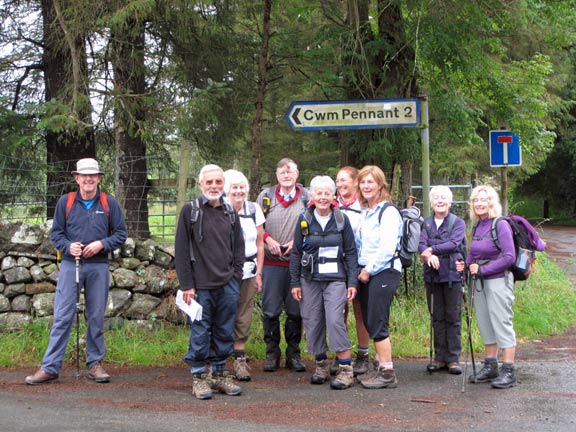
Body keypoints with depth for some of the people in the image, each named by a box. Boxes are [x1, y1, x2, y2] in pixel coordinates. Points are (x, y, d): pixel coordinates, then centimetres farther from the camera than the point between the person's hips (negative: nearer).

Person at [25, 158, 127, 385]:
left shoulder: (109, 204, 4)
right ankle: (50, 367, -1)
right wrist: (68, 246, -12)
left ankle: (95, 363, 18)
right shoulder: (65, 202, 4)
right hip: (70, 264, -1)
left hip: (98, 266, 1)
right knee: (62, 316, -4)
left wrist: (102, 244, -11)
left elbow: (121, 233, 5)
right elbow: (56, 233, 7)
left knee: (96, 317, 8)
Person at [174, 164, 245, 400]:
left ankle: (219, 374, 21)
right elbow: (181, 250, -4)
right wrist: (186, 285, -9)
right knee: (200, 334, 1)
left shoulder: (230, 212, 11)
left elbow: (239, 247, 16)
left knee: (224, 333, 9)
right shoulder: (190, 211, -2)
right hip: (201, 286, -4)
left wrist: (235, 277, 5)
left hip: (228, 286, 4)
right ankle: (199, 376, 13)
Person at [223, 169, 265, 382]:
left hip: (248, 271, 3)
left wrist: (259, 272, 8)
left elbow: (259, 243, 12)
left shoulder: (254, 209, 8)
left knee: (243, 318, 5)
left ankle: (239, 358, 13)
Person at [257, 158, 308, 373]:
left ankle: (293, 353, 17)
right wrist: (268, 239, -6)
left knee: (295, 310, 6)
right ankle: (272, 353, 15)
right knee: (270, 310, 4)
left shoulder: (307, 198, 2)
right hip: (271, 261, 1)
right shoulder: (266, 196, 6)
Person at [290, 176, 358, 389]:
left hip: (336, 279, -2)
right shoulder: (304, 219, 4)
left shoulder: (341, 219, 2)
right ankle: (321, 364, 20)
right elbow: (296, 252, 8)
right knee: (313, 322, 4)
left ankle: (346, 369, -9)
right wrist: (295, 282, 3)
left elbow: (351, 252, 4)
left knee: (335, 320, -14)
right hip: (310, 280, 2)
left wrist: (352, 282, -2)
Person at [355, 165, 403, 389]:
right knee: (370, 322, 10)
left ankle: (387, 373, -3)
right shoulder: (365, 213, 17)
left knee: (377, 323, -9)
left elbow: (387, 248, -17)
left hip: (384, 272, -8)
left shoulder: (388, 212, -9)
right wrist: (360, 270, 7)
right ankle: (381, 367, 18)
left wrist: (369, 270, -12)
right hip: (366, 273, 8)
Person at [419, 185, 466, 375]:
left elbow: (454, 243, -14)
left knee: (453, 317, -1)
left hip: (452, 275, -3)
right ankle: (439, 357, 15)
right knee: (437, 318, 8)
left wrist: (432, 249, -16)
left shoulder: (458, 222, 2)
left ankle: (453, 358, 5)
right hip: (432, 275, 3)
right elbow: (421, 244, -5)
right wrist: (430, 256, -24)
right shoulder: (426, 223, 10)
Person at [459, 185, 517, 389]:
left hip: (498, 279, -8)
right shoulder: (477, 226, 10)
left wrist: (482, 270, -16)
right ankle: (490, 366, 23)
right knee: (485, 325, 13)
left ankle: (508, 371, 1)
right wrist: (467, 264, 1)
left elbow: (509, 257, -16)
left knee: (502, 323, -5)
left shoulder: (501, 225, -11)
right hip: (479, 281, 8)